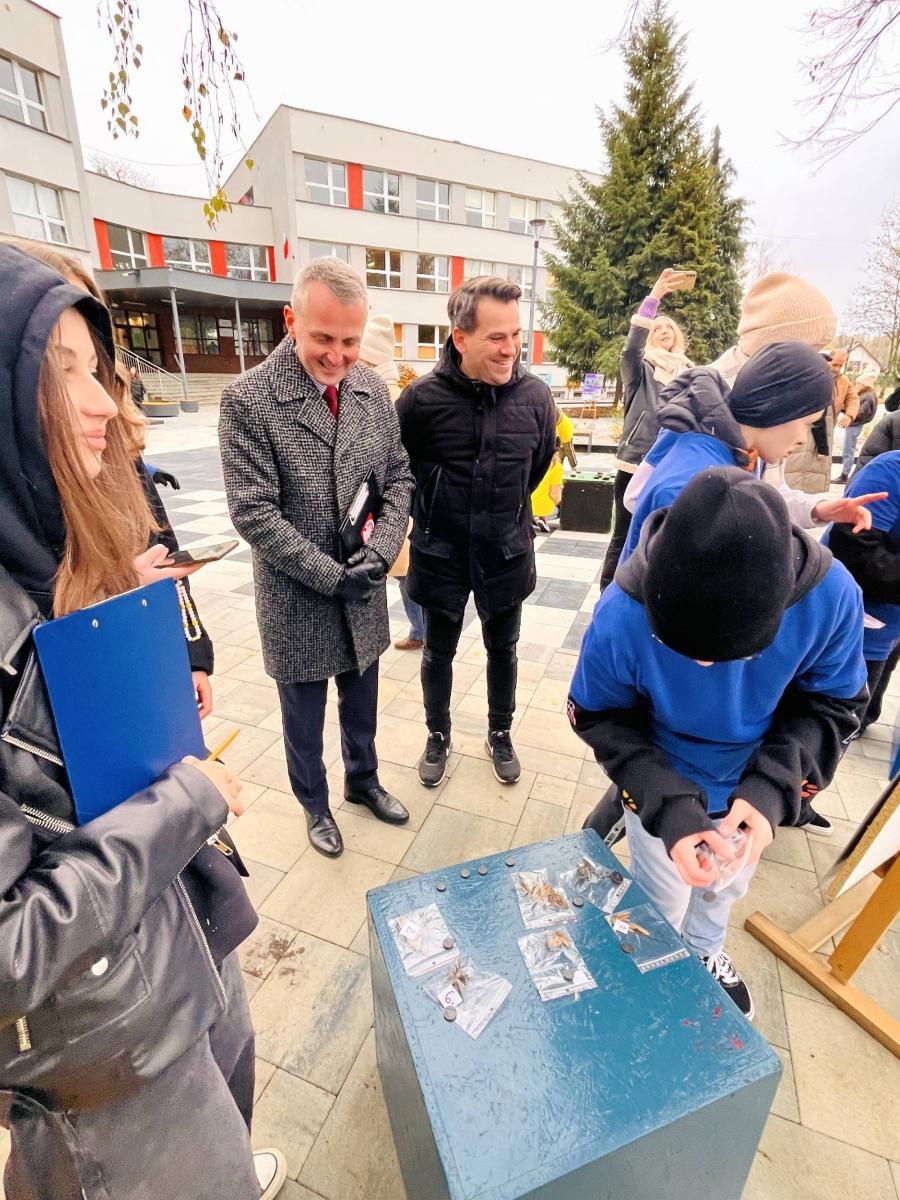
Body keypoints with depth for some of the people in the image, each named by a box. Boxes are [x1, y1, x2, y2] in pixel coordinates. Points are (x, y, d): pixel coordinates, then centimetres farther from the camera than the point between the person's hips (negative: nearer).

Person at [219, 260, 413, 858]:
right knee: (304, 719, 17)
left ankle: (363, 781, 49)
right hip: (297, 599, -3)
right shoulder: (248, 398, -15)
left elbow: (399, 478, 3)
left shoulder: (374, 389, 0)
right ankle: (315, 804, 43)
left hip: (364, 592, 4)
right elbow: (253, 512, -17)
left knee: (362, 706, 22)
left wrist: (380, 553, -12)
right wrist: (332, 576, -19)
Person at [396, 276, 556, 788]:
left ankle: (500, 735, 41)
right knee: (438, 653, 14)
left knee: (503, 650, 17)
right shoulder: (423, 397, -16)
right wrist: (438, 512, 9)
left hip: (506, 552, 2)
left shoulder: (535, 394, -9)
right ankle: (439, 737, 39)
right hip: (442, 552, -1)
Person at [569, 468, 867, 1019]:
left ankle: (705, 950, 66)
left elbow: (833, 705, -13)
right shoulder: (622, 616, -37)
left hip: (749, 791, 3)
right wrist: (668, 805, -33)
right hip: (664, 788, -3)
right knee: (663, 902, 18)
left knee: (728, 886, 30)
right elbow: (600, 719, -20)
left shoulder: (832, 596, -31)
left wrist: (773, 785, -29)